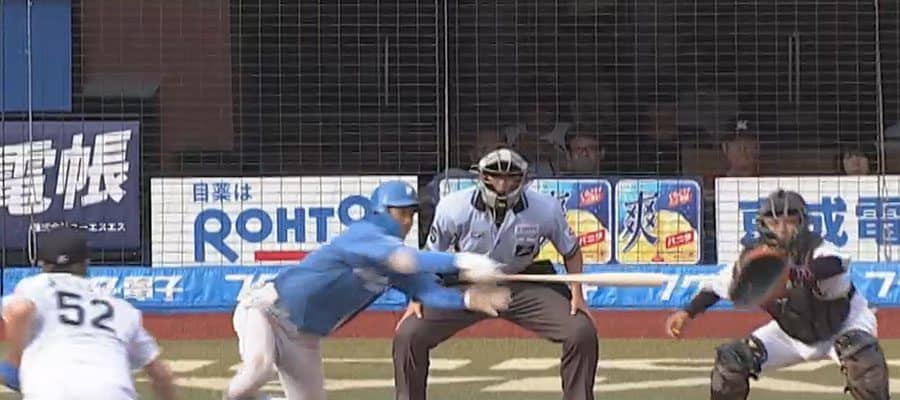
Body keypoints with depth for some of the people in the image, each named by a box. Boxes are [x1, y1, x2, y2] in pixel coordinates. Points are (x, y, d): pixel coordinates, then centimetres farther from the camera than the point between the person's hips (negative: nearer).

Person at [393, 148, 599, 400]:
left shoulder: (546, 209, -19)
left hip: (525, 284, 0)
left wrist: (577, 295, -11)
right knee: (408, 334, -17)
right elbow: (431, 255, -4)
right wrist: (417, 298, -11)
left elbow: (570, 250, -1)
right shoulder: (455, 208, -21)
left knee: (582, 332, -16)